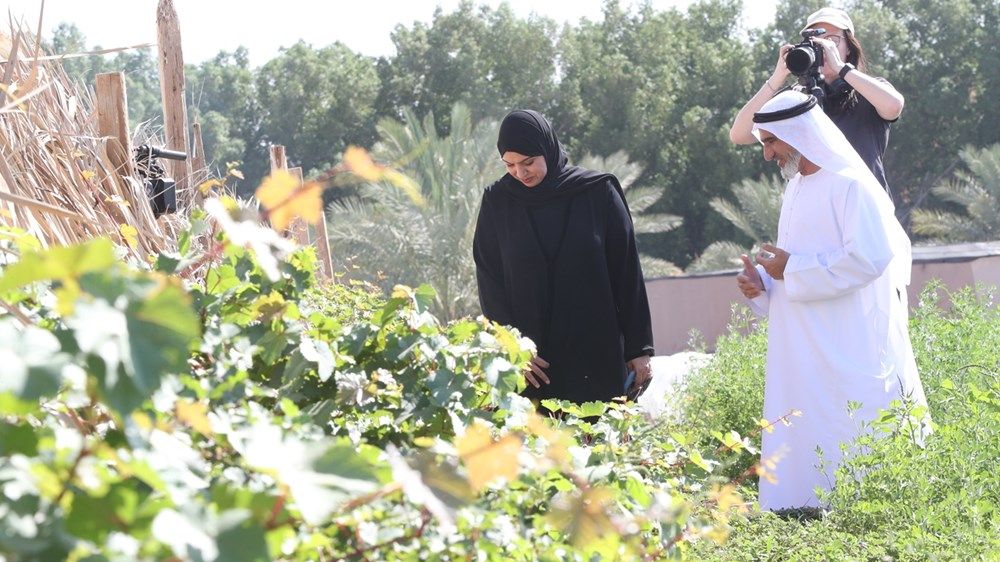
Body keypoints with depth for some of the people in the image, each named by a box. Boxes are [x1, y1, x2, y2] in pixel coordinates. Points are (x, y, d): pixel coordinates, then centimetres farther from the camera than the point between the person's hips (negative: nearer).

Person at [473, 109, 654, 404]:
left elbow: (627, 270, 2)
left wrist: (639, 347, 0)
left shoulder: (598, 192, 0)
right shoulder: (498, 202, 4)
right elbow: (489, 280, 4)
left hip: (596, 356, -1)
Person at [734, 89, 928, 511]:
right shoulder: (797, 188, 17)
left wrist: (793, 270, -14)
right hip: (802, 352, 9)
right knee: (803, 442, 5)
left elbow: (870, 257, -21)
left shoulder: (850, 184, -12)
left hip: (849, 348, -9)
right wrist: (762, 282, 4)